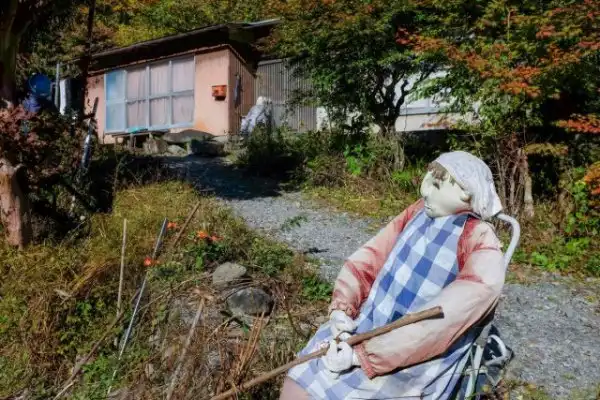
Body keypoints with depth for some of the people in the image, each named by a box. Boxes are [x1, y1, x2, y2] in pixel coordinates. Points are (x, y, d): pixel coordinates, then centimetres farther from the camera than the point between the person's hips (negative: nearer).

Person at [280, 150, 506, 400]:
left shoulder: (482, 251, -15)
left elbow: (441, 323, -23)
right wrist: (341, 309, -16)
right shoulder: (417, 213, 4)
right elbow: (367, 259, 1)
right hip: (365, 329, 5)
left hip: (411, 365, -5)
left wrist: (361, 354, -26)